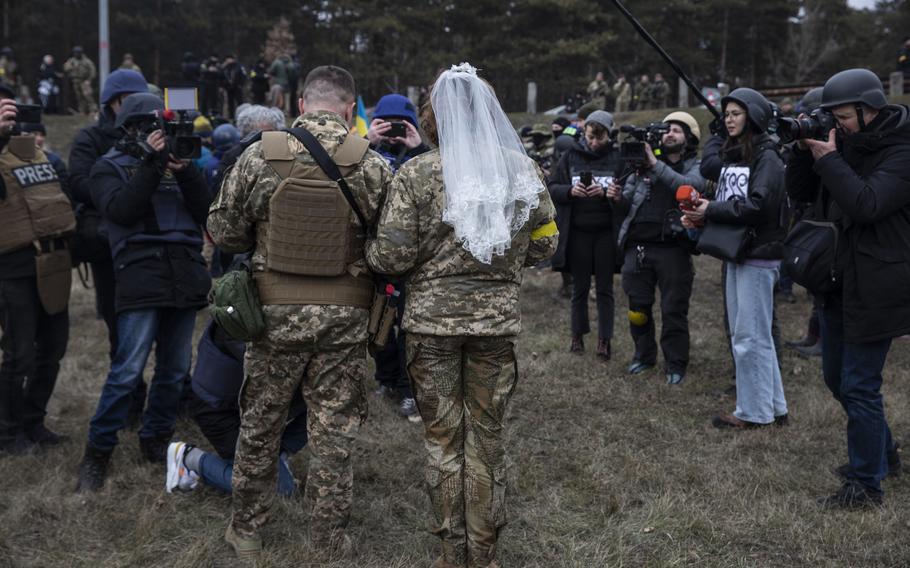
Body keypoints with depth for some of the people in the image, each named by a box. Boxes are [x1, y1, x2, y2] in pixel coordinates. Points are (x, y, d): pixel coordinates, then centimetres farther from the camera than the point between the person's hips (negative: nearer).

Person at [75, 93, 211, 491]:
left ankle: (156, 439, 22)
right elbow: (121, 211, -12)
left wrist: (185, 169, -7)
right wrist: (152, 164, -13)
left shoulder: (175, 161, 19)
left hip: (186, 275, 5)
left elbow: (204, 212, 6)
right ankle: (98, 451, 1)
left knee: (175, 369, 7)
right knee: (128, 370, -10)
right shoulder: (109, 167, 7)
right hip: (142, 277, -5)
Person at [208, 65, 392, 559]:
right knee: (335, 430, 11)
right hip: (345, 314, 0)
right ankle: (330, 540, 20)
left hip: (276, 310, 1)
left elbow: (223, 231, -1)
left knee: (260, 423, 15)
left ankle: (246, 529, 28)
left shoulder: (259, 157, -6)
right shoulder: (372, 164, -8)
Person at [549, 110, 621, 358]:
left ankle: (604, 339, 13)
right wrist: (570, 191, -17)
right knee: (579, 286, 12)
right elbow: (552, 188, 2)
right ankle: (578, 335, 24)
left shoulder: (616, 158, -2)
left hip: (606, 233, -1)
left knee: (604, 288, 6)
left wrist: (605, 192, -22)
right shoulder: (571, 156, 1)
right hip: (578, 232, 1)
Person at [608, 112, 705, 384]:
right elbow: (628, 206, 17)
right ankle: (644, 355, 28)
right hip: (637, 246, 4)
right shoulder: (642, 162, 14)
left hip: (672, 247, -3)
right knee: (638, 307, 11)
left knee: (674, 310, 0)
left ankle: (676, 364, 13)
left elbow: (690, 186, -20)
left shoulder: (695, 166, 5)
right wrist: (618, 197, -6)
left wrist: (656, 164, -20)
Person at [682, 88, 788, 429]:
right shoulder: (728, 154, 14)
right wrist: (698, 214, -6)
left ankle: (754, 412, 6)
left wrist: (711, 212, -19)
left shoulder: (766, 157, -10)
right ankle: (773, 407, 22)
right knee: (741, 333, 12)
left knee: (750, 336, -4)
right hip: (734, 251, 9)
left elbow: (759, 205, -20)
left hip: (758, 255, -9)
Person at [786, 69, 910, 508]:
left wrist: (828, 159, -25)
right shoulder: (844, 143, 8)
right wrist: (804, 150, -6)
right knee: (837, 378, 18)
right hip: (836, 283, 9)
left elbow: (866, 204, -28)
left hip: (873, 289, -9)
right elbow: (800, 192, 9)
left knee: (859, 386, -4)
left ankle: (866, 484, 9)